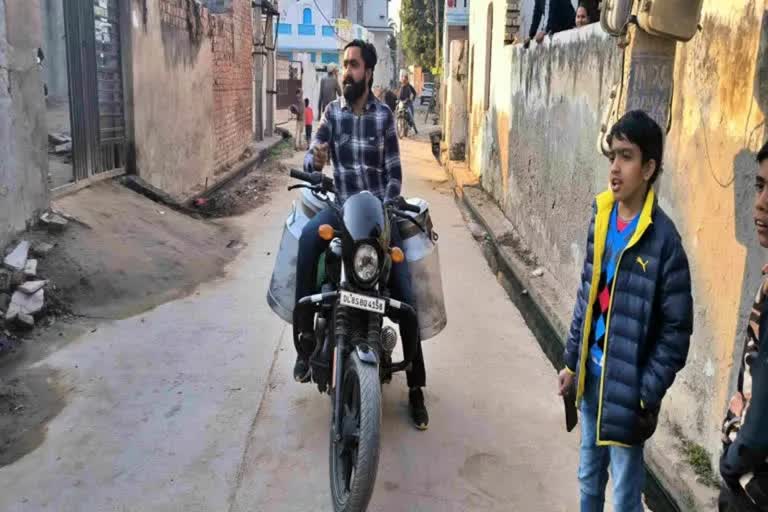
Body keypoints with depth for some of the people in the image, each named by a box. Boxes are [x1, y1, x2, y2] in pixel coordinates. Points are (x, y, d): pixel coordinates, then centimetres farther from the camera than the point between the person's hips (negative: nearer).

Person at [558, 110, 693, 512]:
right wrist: (572, 361, 12)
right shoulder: (601, 216, 1)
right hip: (592, 372, 6)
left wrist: (648, 398, -15)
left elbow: (676, 330, -14)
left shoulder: (663, 238, -18)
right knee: (589, 477, 23)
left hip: (627, 384, -6)